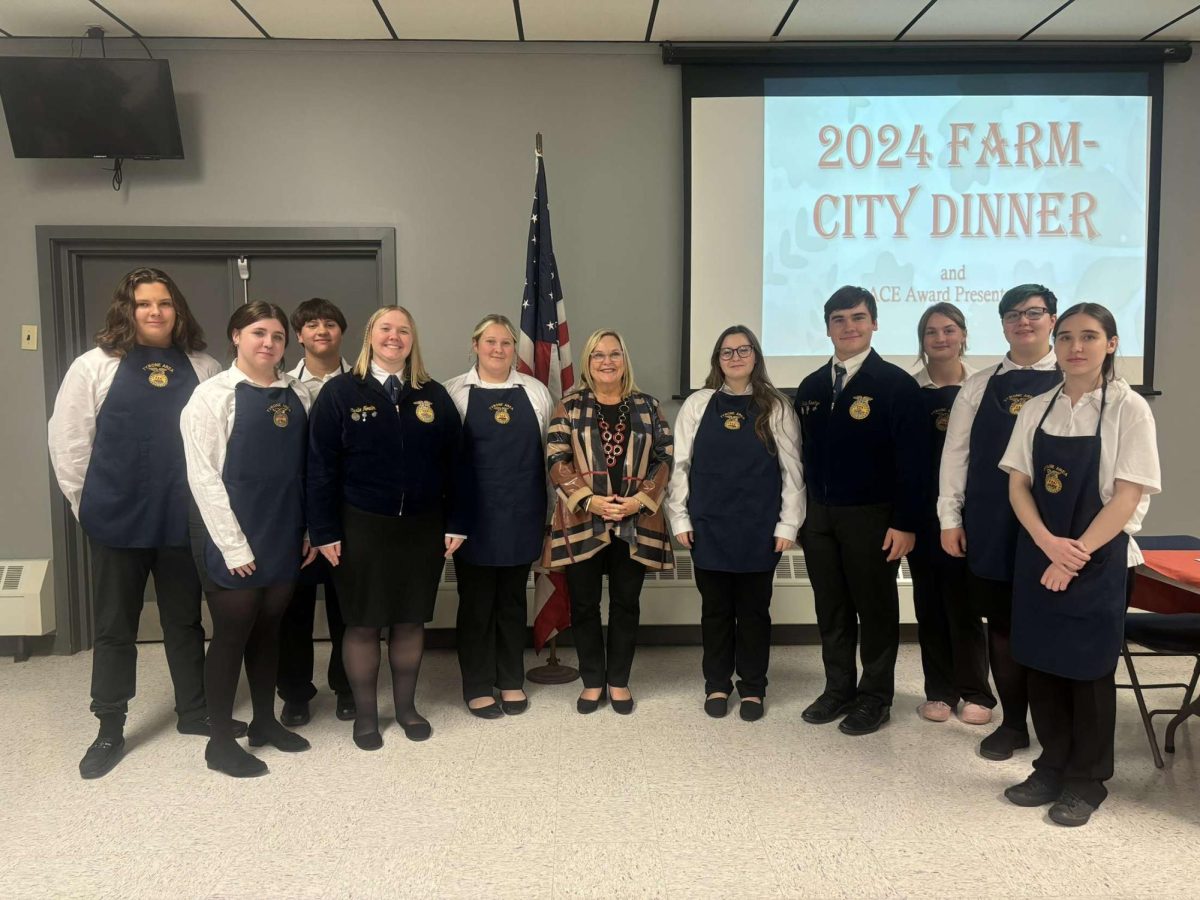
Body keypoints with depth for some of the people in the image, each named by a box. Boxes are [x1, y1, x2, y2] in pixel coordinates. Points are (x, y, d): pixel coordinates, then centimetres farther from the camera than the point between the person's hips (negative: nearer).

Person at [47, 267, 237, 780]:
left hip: (184, 520, 2)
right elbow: (67, 439, 0)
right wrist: (87, 502, 1)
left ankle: (194, 711, 31)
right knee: (114, 626, 11)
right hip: (117, 521, -1)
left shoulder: (204, 369, 2)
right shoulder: (96, 365, -2)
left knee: (185, 620, 15)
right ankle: (110, 729, 25)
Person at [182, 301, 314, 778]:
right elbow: (203, 475, -12)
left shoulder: (298, 394, 6)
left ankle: (265, 721, 32)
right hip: (231, 537, -4)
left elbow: (307, 466, 9)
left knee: (268, 628, 15)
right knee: (232, 632, 4)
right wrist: (233, 544, -15)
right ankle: (220, 741, 19)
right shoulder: (213, 395, -7)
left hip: (285, 533, 5)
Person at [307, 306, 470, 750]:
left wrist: (457, 523, 0)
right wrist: (325, 531, -9)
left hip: (423, 528, 3)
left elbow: (453, 464, 5)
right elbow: (321, 466, -5)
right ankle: (364, 713, 24)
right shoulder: (339, 392, -3)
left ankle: (406, 705, 29)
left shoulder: (434, 395, 5)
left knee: (411, 620, 12)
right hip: (361, 527, -2)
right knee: (363, 624, 8)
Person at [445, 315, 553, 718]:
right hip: (475, 514, -2)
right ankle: (477, 685, 21)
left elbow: (549, 450, 10)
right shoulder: (454, 393, -2)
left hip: (521, 514, 3)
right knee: (476, 602, 7)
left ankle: (512, 681, 27)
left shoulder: (535, 391, 6)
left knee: (513, 599, 14)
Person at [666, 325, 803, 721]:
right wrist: (679, 517, 0)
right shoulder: (698, 404, 2)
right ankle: (717, 685, 25)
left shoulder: (776, 407, 1)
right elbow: (680, 464, 4)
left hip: (758, 528, 0)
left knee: (754, 610, 9)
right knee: (715, 609, 10)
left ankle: (752, 688, 24)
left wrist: (788, 524, -3)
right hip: (710, 526, 1)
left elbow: (792, 469, 1)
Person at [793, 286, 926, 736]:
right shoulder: (811, 387, 8)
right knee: (831, 609, 13)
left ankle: (875, 697, 23)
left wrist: (905, 523, -15)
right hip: (819, 515, 5)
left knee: (876, 609, 8)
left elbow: (911, 460, -11)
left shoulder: (896, 385, -8)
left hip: (871, 517, -5)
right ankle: (838, 689, 27)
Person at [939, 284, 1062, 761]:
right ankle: (1012, 723, 25)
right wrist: (950, 518, 2)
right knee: (1002, 624, 10)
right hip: (990, 527, 2)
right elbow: (955, 453, 6)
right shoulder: (979, 386, 7)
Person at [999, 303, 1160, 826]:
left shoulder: (1129, 409, -8)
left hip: (1097, 560, -4)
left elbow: (1127, 496, -12)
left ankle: (1087, 781, 23)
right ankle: (1052, 768, 27)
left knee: (1088, 669, 6)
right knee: (1041, 663, 10)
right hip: (1038, 556, 4)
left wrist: (1076, 554, -17)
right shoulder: (1037, 409, 4)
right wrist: (1049, 543, -13)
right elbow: (1018, 485, 2)